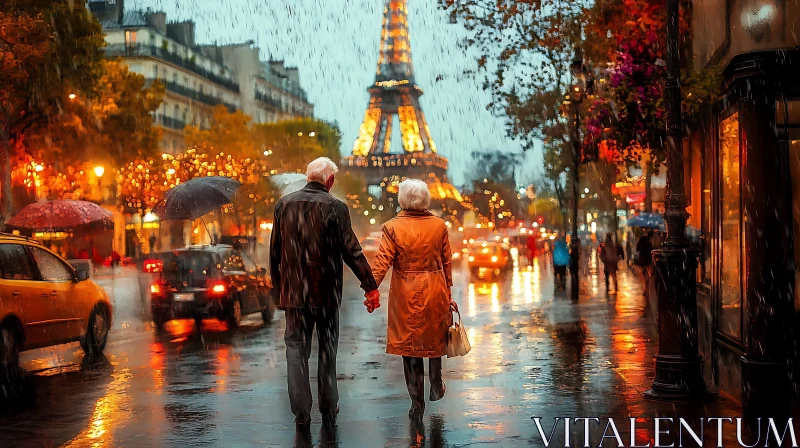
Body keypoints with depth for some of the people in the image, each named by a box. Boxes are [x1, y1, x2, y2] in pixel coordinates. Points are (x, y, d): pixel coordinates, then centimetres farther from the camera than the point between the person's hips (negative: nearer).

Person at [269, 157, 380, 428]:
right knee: (327, 350, 11)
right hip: (326, 293, -2)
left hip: (293, 291, 2)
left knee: (296, 350, 7)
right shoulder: (335, 207, -9)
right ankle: (329, 410, 19)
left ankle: (301, 414, 6)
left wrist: (278, 286, 17)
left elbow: (275, 251, 7)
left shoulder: (284, 204, 1)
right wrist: (370, 285, -3)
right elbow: (351, 251, -10)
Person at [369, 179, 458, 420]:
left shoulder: (393, 227, -10)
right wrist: (448, 293, 14)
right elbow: (447, 263, 4)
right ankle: (436, 385, 37)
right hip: (435, 292, 2)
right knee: (435, 338, 23)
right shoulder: (439, 225, -2)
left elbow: (382, 263, -14)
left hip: (406, 295, -2)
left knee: (409, 344, 7)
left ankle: (417, 403, 10)